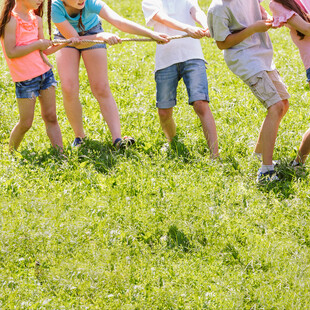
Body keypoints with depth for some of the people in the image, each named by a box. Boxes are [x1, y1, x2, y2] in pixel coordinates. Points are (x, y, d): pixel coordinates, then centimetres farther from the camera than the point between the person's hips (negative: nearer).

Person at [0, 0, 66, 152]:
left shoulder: (36, 19, 8)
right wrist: (38, 44, -16)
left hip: (45, 72, 7)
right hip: (25, 78, -6)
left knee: (51, 117, 6)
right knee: (26, 123, 1)